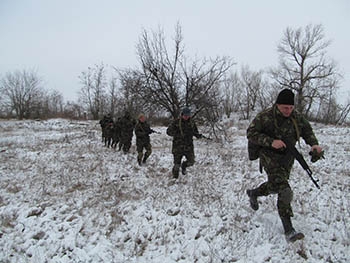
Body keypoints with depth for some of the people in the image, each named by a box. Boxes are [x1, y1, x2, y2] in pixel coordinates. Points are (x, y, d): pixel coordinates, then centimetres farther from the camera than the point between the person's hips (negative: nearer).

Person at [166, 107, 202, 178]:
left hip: (189, 146, 3)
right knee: (177, 163, 5)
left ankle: (184, 165, 31)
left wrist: (198, 135, -7)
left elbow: (195, 131, 16)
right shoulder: (176, 122, -8)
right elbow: (168, 131, -8)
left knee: (191, 162, -4)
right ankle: (175, 177, 28)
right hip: (178, 146, -2)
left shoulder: (192, 122, 4)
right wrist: (178, 134, -22)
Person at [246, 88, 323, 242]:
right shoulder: (265, 117, -17)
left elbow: (307, 130, 14)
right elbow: (250, 133, -18)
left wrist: (314, 144, -5)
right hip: (270, 156, -6)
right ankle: (288, 230, -9)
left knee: (275, 186, 21)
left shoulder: (297, 117, 0)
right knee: (284, 191, -16)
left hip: (287, 157, 6)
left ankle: (253, 193, 50)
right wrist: (271, 142, -29)